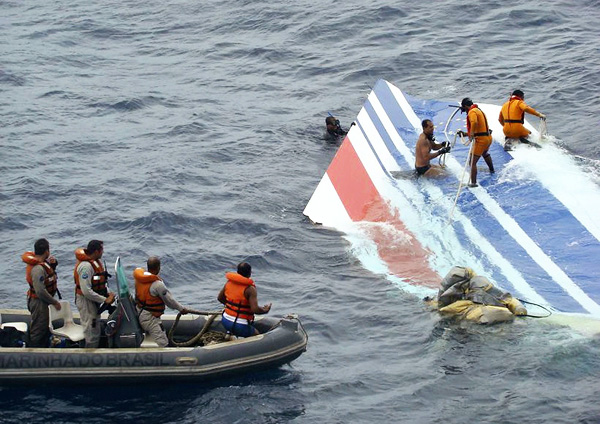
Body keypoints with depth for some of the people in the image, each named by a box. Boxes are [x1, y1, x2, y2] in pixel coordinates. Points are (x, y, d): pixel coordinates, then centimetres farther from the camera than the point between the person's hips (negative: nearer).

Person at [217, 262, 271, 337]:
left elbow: (220, 298, 15)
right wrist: (265, 311, -4)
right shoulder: (250, 289, -18)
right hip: (240, 326, -6)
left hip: (225, 321, 6)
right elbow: (255, 309, -24)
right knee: (256, 334, 19)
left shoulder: (229, 282, 1)